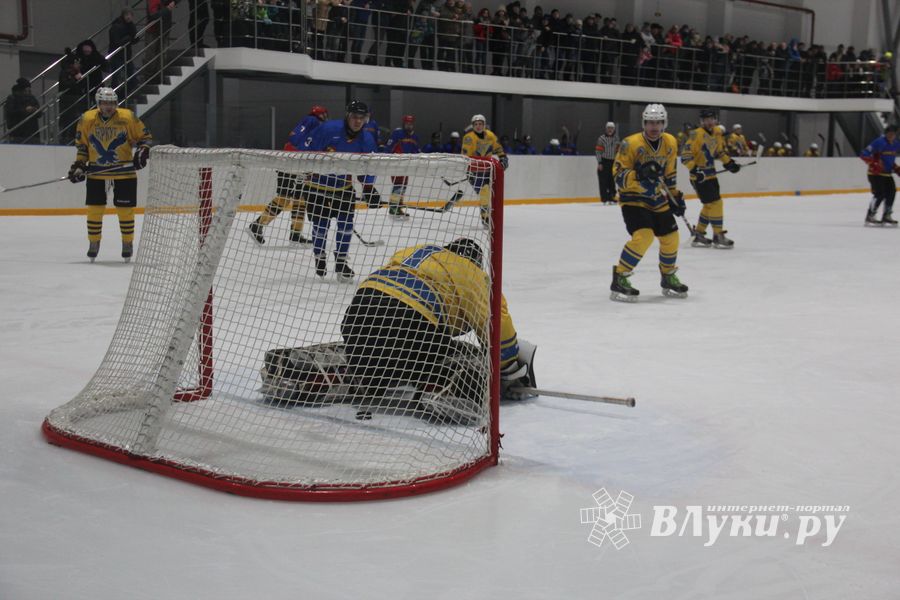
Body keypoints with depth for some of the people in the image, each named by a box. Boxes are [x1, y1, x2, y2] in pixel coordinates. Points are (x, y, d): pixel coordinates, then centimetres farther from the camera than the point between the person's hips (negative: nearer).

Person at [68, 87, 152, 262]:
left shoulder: (128, 117, -9)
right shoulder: (87, 119, -3)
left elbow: (145, 136, 0)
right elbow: (81, 144, 8)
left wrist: (142, 151, -17)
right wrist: (79, 165, 1)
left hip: (124, 171, -2)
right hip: (96, 171, 2)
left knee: (125, 209, 2)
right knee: (94, 208, 3)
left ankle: (127, 243, 18)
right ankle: (93, 243, 19)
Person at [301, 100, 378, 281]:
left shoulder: (366, 140, -8)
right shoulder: (328, 129, -22)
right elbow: (307, 150, -15)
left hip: (344, 186, 3)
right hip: (317, 185, -3)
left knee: (346, 224, -4)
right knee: (320, 224, 3)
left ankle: (341, 262, 9)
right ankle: (320, 258, 27)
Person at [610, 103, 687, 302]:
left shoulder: (670, 143, -1)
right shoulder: (631, 144, -20)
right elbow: (618, 176, -20)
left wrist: (675, 196, 13)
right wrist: (639, 175, -36)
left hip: (657, 199, 6)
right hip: (633, 198, -6)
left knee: (670, 237, 8)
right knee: (643, 236, -24)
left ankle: (668, 278, 31)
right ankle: (619, 280, -15)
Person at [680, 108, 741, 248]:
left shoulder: (717, 133, 7)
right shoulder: (697, 135, -19)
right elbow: (685, 155, -23)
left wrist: (729, 163, 17)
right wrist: (695, 170, -31)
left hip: (710, 175, 9)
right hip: (699, 177, -9)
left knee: (710, 205, 15)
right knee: (715, 203, -9)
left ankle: (699, 235, 24)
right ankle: (718, 236, 1)